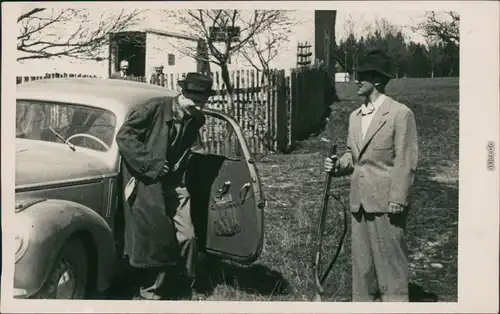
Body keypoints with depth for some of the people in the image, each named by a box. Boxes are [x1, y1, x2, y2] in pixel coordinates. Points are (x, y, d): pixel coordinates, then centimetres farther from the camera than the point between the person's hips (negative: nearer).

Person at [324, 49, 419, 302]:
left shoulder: (400, 114, -8)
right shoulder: (355, 116, 14)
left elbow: (405, 162, -11)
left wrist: (397, 200, -15)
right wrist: (339, 165, 1)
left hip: (386, 203, -7)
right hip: (360, 202, 7)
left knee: (390, 261, 0)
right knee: (361, 260, 13)